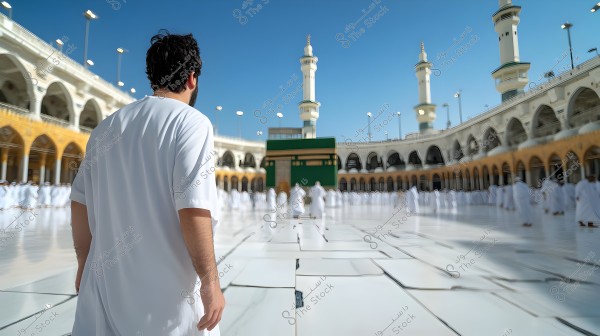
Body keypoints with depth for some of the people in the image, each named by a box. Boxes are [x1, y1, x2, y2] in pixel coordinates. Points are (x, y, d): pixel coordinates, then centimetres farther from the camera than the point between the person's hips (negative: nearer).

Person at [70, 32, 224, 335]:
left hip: (105, 279, 6)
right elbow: (193, 209, -21)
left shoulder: (105, 128, 6)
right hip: (167, 288, -5)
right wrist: (210, 281, -13)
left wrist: (85, 263, 21)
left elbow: (80, 203, 10)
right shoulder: (191, 122, -12)